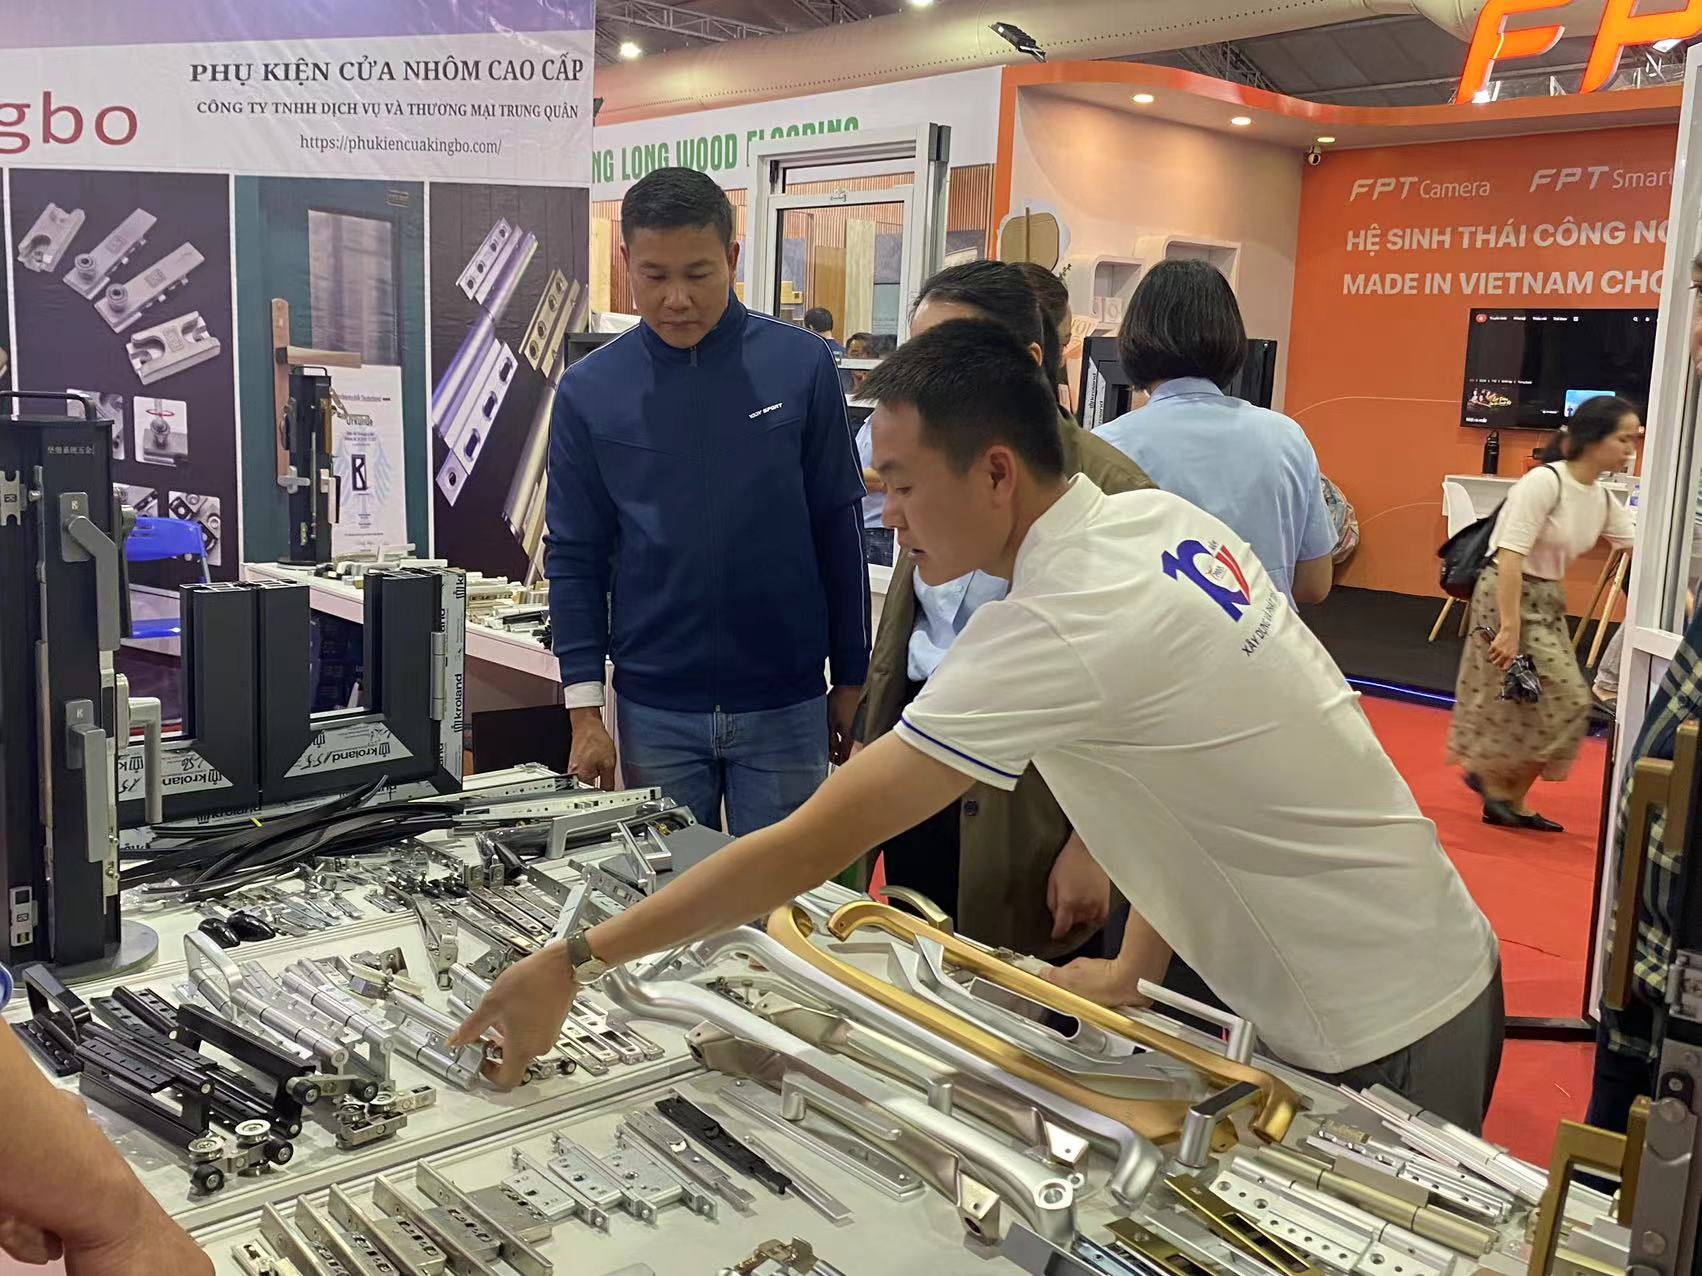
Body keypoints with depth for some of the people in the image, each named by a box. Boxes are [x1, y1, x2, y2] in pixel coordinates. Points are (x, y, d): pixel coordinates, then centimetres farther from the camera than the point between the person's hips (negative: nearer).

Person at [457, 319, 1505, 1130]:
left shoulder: (1060, 627, -29)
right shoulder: (1167, 521, -3)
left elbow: (811, 847, -29)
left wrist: (573, 965, -22)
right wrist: (1136, 966, 9)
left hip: (1382, 1042, -8)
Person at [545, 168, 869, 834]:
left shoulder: (802, 366, -5)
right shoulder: (587, 391, -2)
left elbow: (838, 532, 1)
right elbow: (574, 557, 2)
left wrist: (851, 680, 4)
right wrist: (584, 709, -2)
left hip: (784, 704, 0)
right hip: (654, 712, 1)